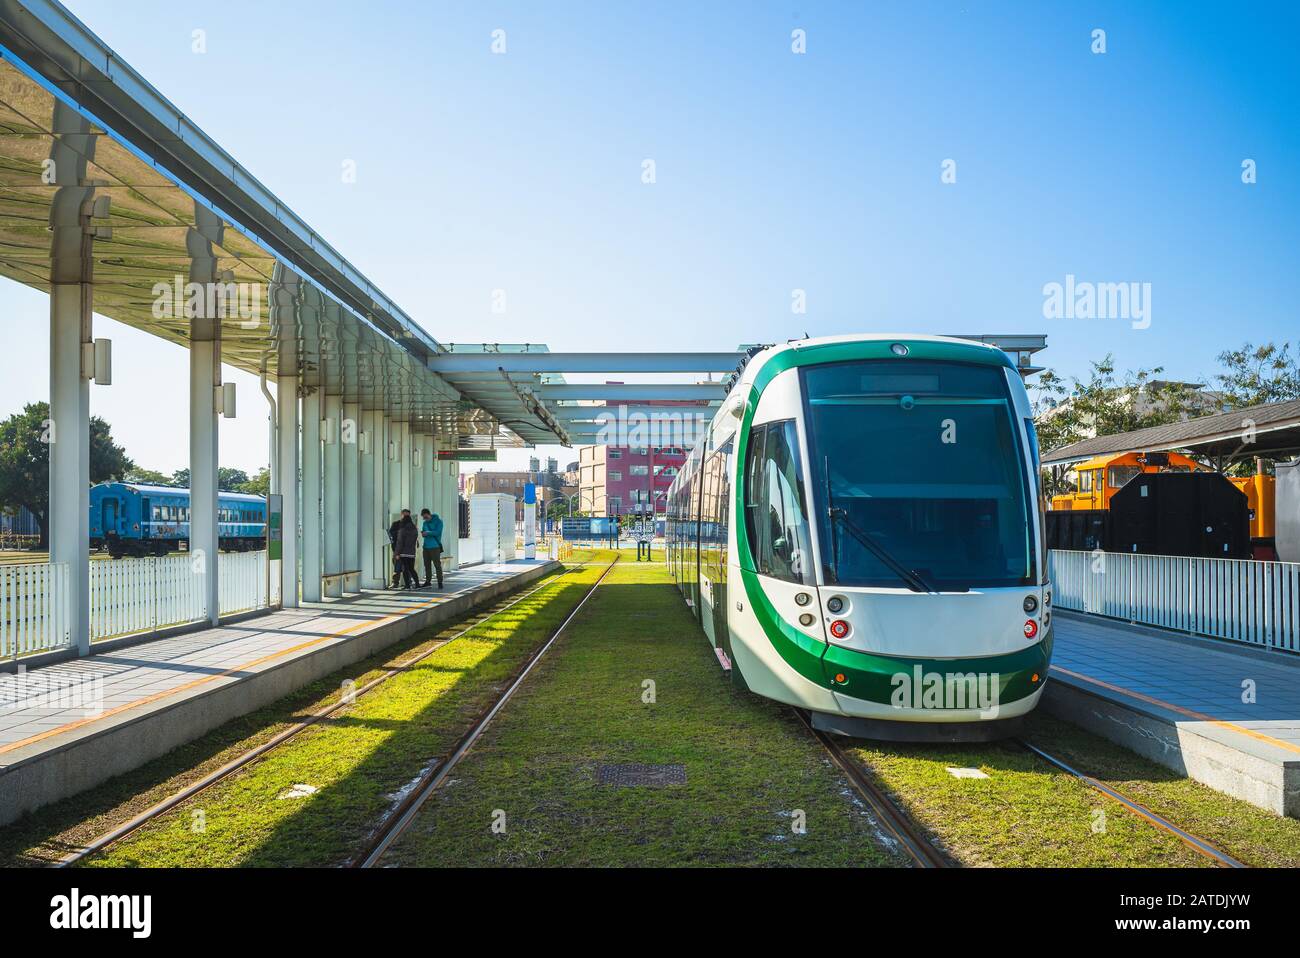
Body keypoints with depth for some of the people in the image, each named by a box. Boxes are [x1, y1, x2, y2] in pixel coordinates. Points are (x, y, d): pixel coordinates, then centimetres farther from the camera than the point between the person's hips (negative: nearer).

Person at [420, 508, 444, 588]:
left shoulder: (438, 521, -4)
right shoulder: (425, 523, 15)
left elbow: (438, 532, -13)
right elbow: (424, 532, 18)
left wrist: (428, 533, -15)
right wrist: (423, 533, -4)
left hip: (435, 546, -6)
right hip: (426, 546, 6)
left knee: (437, 564, -6)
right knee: (427, 565, 9)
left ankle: (440, 582, -2)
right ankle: (427, 582, 16)